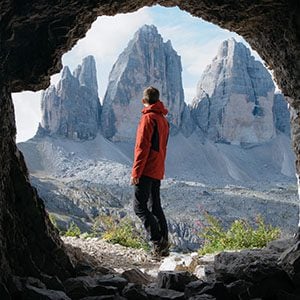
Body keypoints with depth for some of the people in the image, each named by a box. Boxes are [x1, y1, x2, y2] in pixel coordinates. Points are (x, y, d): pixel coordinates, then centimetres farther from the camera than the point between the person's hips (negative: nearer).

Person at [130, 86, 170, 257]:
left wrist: (136, 172, -16)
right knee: (155, 207, 12)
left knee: (140, 207, -6)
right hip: (158, 172, 9)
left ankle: (158, 241, -13)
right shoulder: (164, 120, 16)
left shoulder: (148, 118, -12)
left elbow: (142, 147, -17)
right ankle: (163, 246, 11)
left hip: (146, 171, -9)